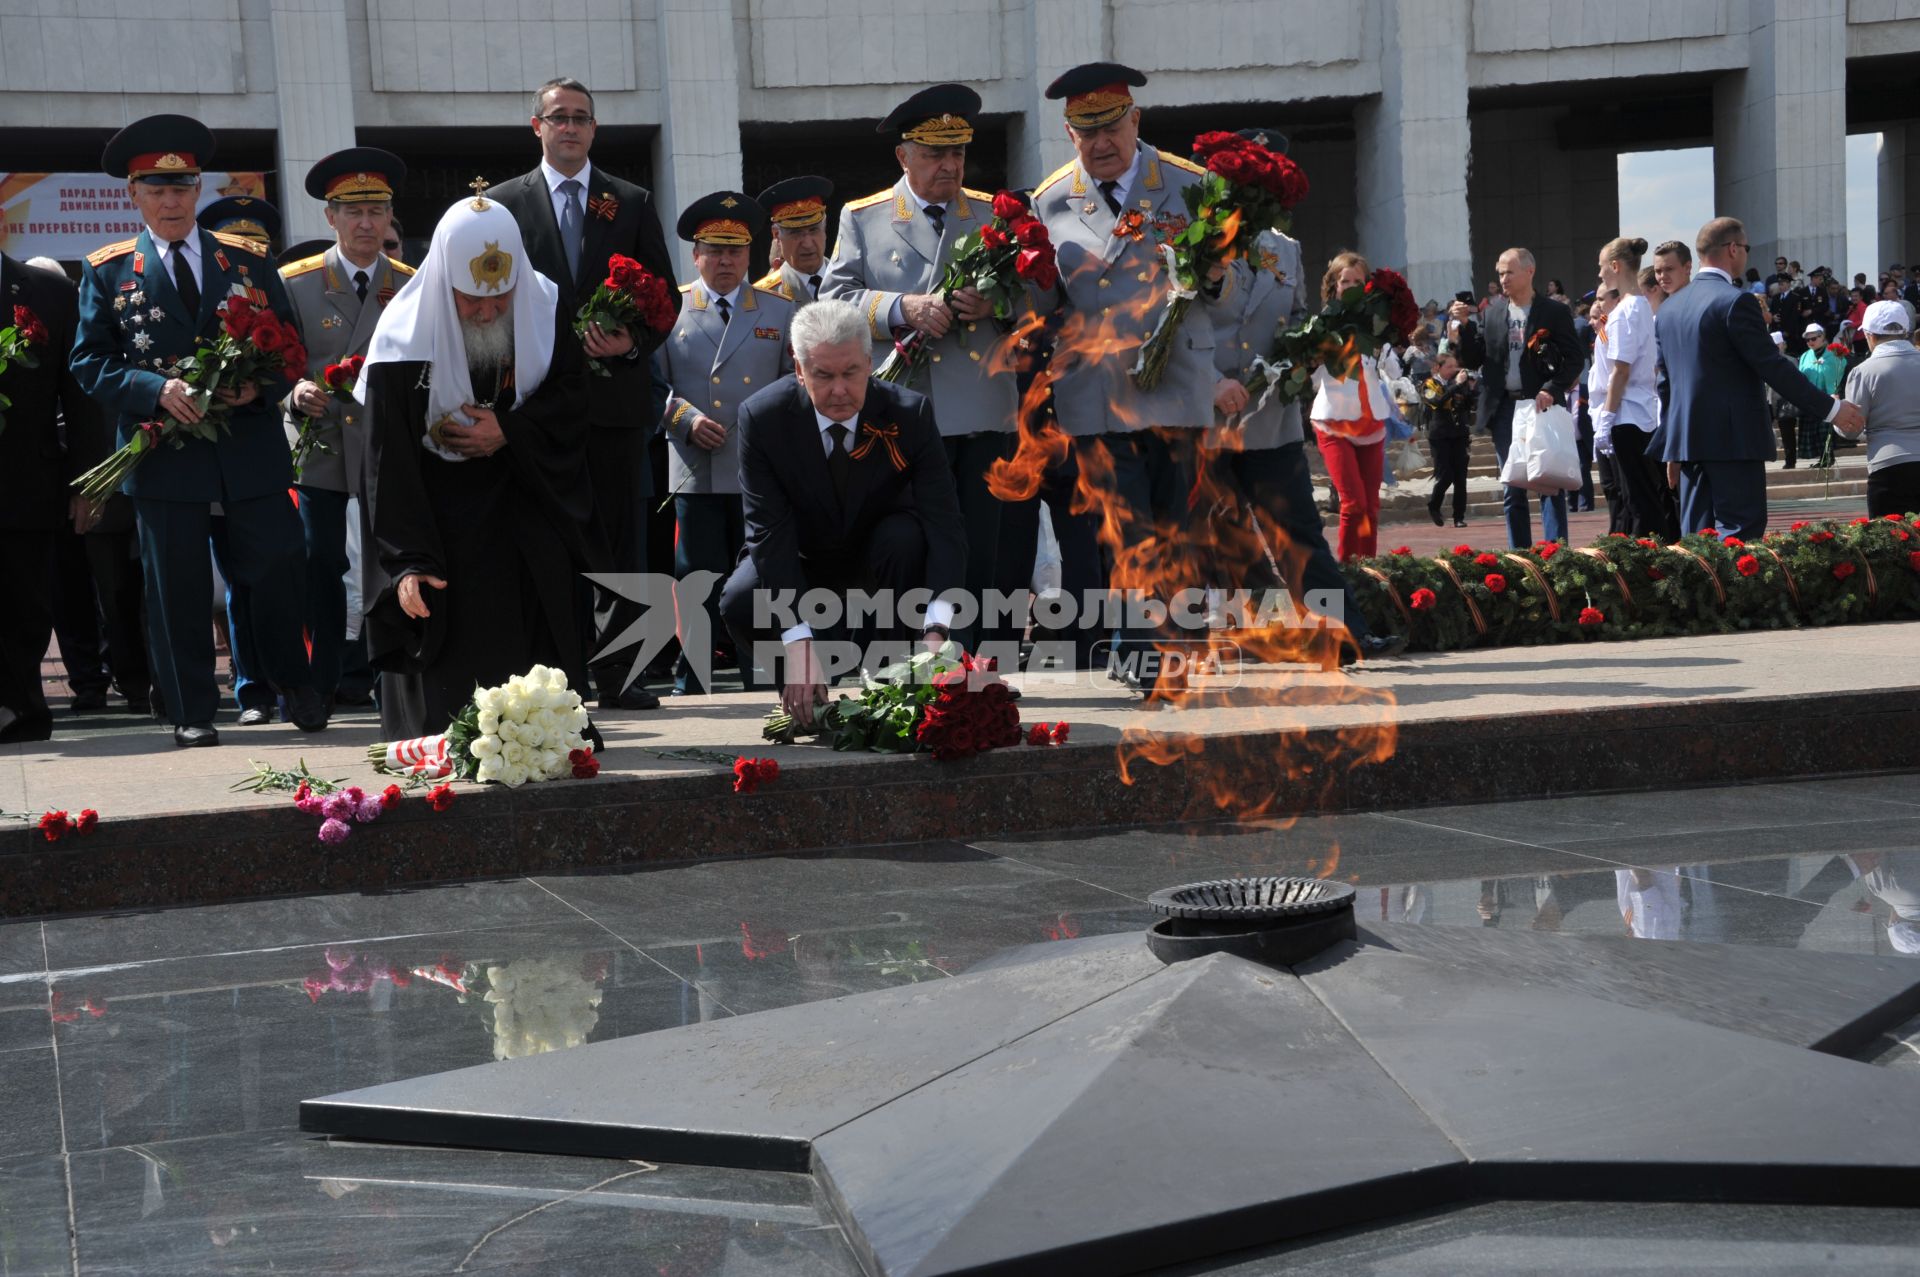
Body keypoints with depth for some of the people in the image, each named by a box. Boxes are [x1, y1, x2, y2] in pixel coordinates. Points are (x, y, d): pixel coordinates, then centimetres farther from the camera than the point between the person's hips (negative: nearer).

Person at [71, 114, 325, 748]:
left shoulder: (247, 259, 11)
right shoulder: (107, 271, 6)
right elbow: (89, 363, 1)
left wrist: (259, 385, -11)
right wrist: (157, 389, -16)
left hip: (251, 447, 1)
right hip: (164, 452, -1)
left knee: (279, 569, 2)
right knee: (177, 588, 2)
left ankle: (295, 683, 25)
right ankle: (192, 713, 13)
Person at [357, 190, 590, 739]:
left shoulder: (546, 309, -7)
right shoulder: (405, 338, -18)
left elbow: (574, 396, 3)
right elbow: (387, 463, -17)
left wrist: (512, 431, -16)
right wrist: (408, 560, -24)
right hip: (440, 526, -3)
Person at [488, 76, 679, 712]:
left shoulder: (632, 203, 11)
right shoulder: (504, 204, 8)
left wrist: (633, 342, -9)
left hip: (616, 392, 1)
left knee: (621, 542, 1)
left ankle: (616, 676, 6)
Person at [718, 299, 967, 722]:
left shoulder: (909, 413, -22)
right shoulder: (762, 417, -22)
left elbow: (944, 524, -29)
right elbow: (770, 532, -27)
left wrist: (936, 629, -45)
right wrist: (798, 643, -40)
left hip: (880, 558, 0)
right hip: (798, 563, 0)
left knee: (906, 538, -34)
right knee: (740, 601, -31)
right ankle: (803, 699, 0)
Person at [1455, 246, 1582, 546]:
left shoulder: (1554, 312, -1)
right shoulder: (1493, 313, 10)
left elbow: (1573, 359, -4)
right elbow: (1474, 360, 9)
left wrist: (1552, 390, -17)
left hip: (1541, 406, -4)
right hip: (1504, 408, 4)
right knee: (1513, 489, 7)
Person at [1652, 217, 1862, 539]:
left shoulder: (1669, 307, 13)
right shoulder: (1736, 301, -12)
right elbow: (1773, 367, -14)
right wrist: (1830, 409, -7)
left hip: (1687, 437, 8)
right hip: (1734, 439, -7)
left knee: (1696, 536, 8)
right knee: (1740, 535, -6)